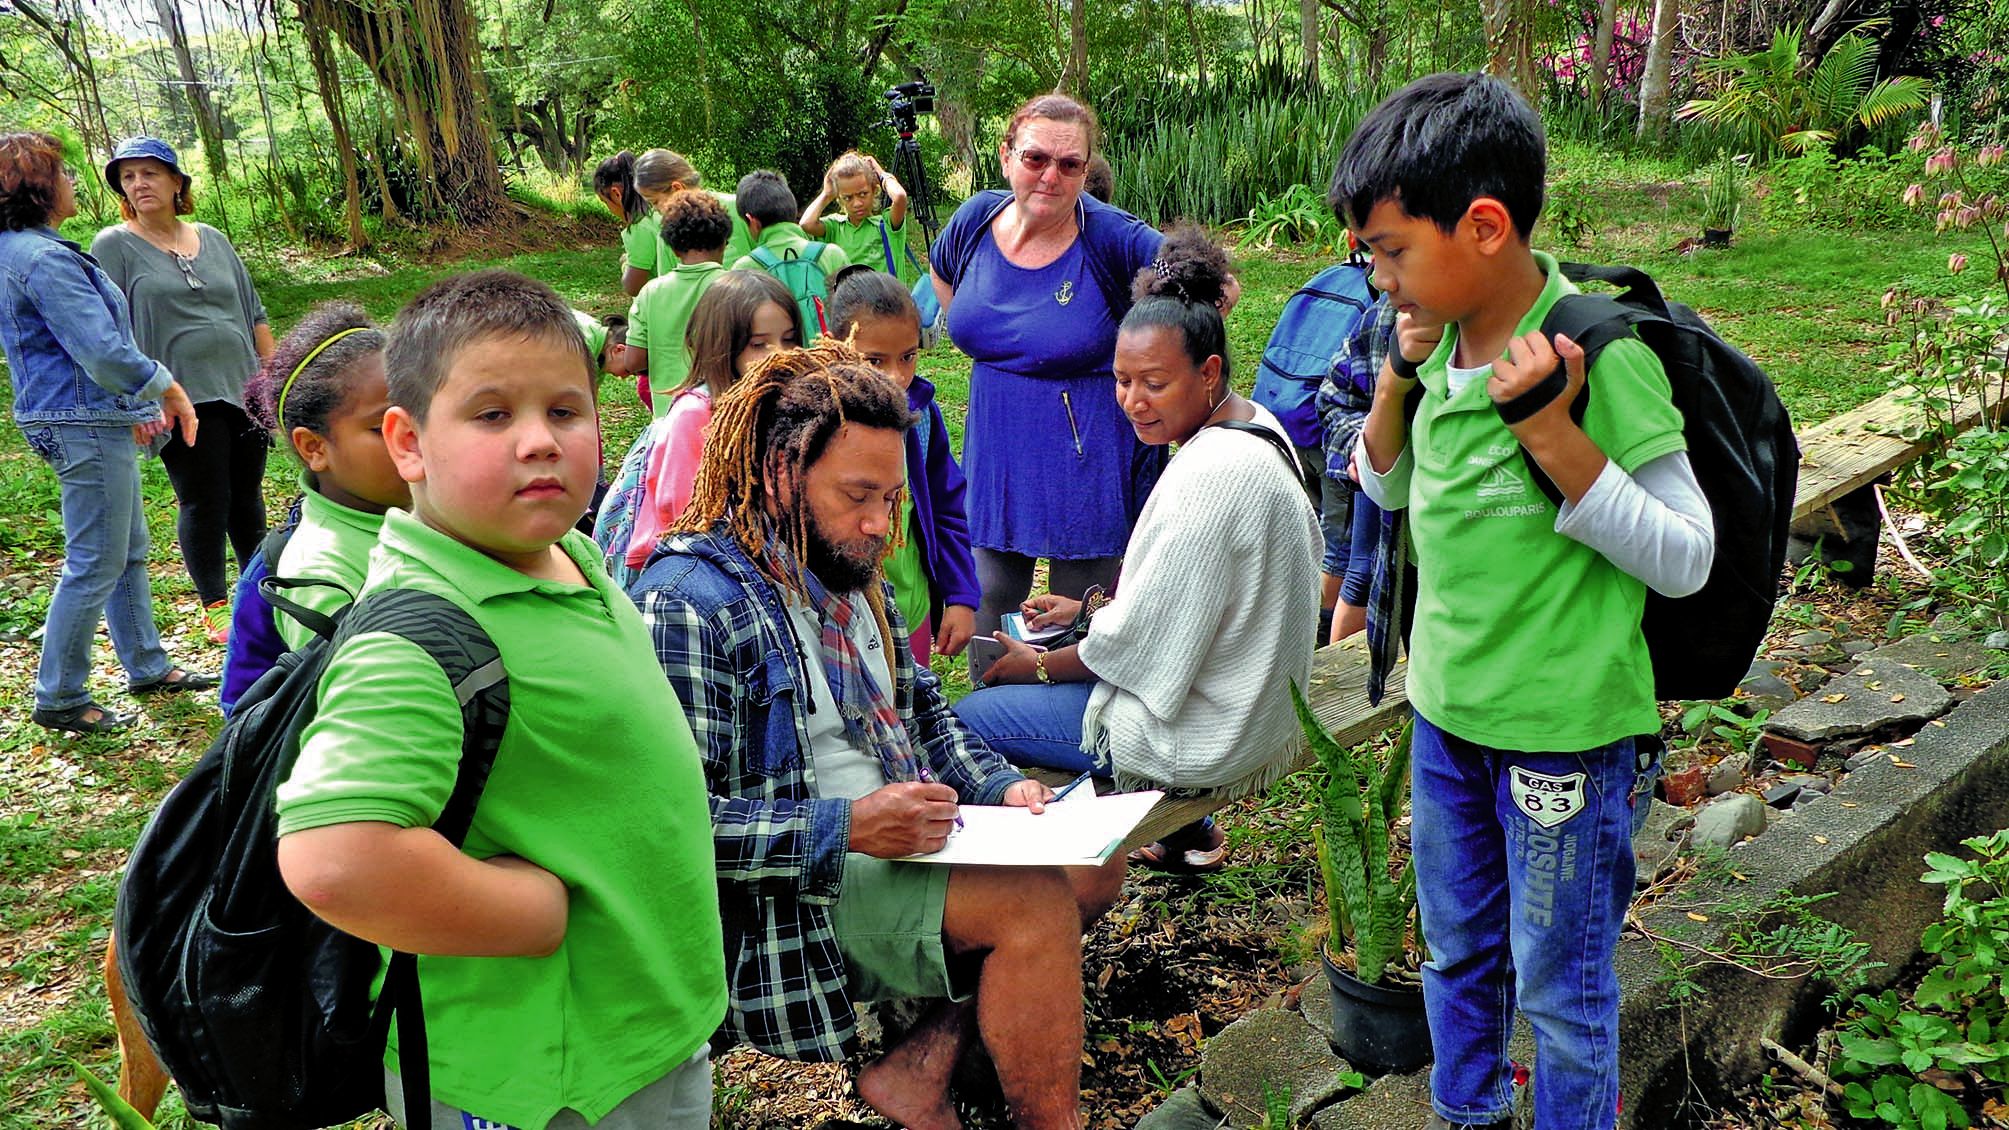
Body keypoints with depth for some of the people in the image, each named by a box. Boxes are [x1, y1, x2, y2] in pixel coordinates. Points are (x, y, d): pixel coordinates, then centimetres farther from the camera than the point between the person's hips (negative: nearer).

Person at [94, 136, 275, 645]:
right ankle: (215, 606, 11)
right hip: (184, 400, -4)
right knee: (204, 502, -2)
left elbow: (254, 313, 17)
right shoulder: (114, 246, 0)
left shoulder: (212, 239, 13)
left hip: (243, 389, 4)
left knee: (247, 496, 11)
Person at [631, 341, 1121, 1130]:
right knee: (1036, 903, -22)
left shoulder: (850, 576, 11)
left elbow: (923, 712, 20)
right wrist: (845, 827, -27)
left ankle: (923, 1065, -1)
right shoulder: (688, 605, -18)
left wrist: (998, 785, 1)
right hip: (786, 896, -9)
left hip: (893, 848, 10)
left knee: (1092, 866, 2)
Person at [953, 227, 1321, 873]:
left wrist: (1042, 664, -7)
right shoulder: (1254, 425, 3)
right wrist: (1091, 607, 11)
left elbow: (1147, 639, -22)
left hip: (1207, 736, -10)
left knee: (967, 718, -1)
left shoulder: (1212, 477, -28)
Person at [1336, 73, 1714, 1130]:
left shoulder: (1601, 354, -22)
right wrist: (1399, 377, -7)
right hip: (1446, 708, 7)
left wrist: (1547, 428, -29)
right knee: (1458, 952, 25)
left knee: (1559, 987, 14)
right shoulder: (1445, 340, -3)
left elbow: (1686, 560, -20)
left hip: (1562, 730, -6)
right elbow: (1385, 488, 12)